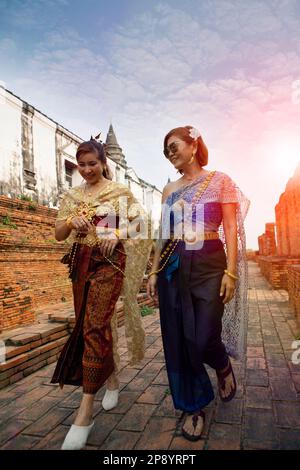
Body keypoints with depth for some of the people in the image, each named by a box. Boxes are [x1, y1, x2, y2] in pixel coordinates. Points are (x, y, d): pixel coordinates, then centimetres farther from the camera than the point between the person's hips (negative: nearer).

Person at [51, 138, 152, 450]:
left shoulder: (120, 192, 1)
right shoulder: (72, 196, 12)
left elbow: (139, 222, -1)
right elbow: (58, 234, 9)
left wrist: (117, 233, -19)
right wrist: (72, 221, -12)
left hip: (109, 261, -5)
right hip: (81, 263, 5)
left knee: (95, 325, -13)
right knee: (86, 325, 10)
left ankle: (85, 411, -6)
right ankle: (111, 380, 32)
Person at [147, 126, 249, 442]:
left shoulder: (220, 181, 2)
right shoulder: (169, 190, 13)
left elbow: (231, 230, -3)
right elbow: (163, 235, 13)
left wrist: (230, 272, -11)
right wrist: (154, 271, 7)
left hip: (209, 266, -4)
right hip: (173, 268, 4)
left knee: (203, 339, -6)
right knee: (177, 342, 6)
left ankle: (223, 367, 33)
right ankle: (193, 407, 27)